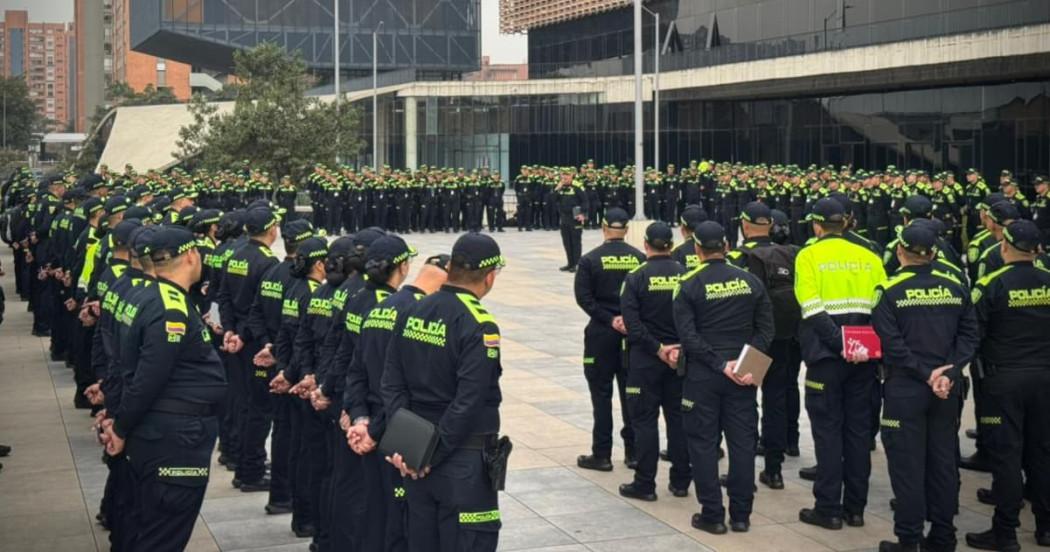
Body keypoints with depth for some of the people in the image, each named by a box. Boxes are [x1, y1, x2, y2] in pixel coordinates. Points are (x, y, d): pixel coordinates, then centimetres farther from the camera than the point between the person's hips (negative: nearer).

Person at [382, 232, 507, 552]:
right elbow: (468, 403, -20)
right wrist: (434, 455, -13)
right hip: (464, 464, -7)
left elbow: (392, 384, 2)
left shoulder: (412, 313, 4)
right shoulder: (479, 325, -16)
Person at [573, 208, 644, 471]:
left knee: (601, 393, 4)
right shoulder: (639, 258, 0)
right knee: (631, 392, 10)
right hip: (633, 331, 3)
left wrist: (610, 320, -13)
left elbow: (584, 297, -12)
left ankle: (602, 454, 5)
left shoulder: (590, 259, -6)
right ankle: (633, 451, 15)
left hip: (601, 332, -2)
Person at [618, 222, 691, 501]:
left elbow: (632, 321, -15)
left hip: (645, 358, -3)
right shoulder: (685, 275, -2)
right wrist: (682, 347, -3)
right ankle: (680, 481, 18)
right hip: (680, 356, 3)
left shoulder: (637, 277, -9)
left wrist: (658, 349, -13)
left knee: (644, 419, 4)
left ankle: (645, 484, 7)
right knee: (678, 417, 12)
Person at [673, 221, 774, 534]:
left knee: (704, 443, 6)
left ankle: (712, 515, 8)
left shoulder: (689, 285, -7)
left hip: (702, 376, -3)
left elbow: (688, 335, -14)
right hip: (743, 374, 3)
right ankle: (741, 515, 13)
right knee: (742, 442, 9)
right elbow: (765, 329, 0)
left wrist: (721, 364, -13)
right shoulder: (750, 281, 2)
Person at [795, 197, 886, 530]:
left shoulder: (809, 256, -4)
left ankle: (828, 509, 5)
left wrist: (839, 343, -19)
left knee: (827, 430, 3)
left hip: (826, 356, -4)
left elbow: (813, 311, -16)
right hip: (863, 358, 4)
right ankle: (855, 508, 17)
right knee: (858, 428, 11)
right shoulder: (868, 257, 9)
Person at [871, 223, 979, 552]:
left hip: (905, 389, -4)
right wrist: (948, 373, -7)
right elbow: (969, 336, 0)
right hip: (947, 389, 4)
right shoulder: (956, 288, 4)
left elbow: (892, 344, -14)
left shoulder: (888, 291, -8)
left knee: (907, 464, 2)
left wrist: (926, 374, -11)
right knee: (943, 462, 11)